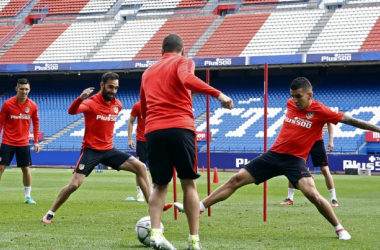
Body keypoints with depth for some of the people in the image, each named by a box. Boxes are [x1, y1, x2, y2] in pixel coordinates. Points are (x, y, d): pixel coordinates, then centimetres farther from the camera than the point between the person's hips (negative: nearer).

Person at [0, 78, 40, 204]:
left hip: (23, 143, 2)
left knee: (26, 169, 3)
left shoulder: (33, 106, -2)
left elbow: (36, 123, 9)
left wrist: (36, 141, 7)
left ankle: (28, 196, 14)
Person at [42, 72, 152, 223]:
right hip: (91, 150, -5)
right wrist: (80, 98, -54)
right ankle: (50, 214, 5)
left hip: (109, 150, 5)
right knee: (74, 185, -14)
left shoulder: (118, 105, 4)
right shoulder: (91, 102, -15)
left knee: (140, 167, -6)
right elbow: (72, 111, -36)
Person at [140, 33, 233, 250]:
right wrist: (218, 94, -21)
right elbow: (187, 79, -16)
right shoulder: (183, 62, 9)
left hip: (153, 131, 4)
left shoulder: (148, 72, 23)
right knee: (189, 184, 8)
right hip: (180, 129, -4)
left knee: (160, 186, 13)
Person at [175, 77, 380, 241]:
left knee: (312, 193, -26)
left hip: (295, 159, -5)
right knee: (236, 180, 1)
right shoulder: (291, 104, 4)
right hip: (274, 154, 5)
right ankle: (198, 208, 6)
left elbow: (349, 120, -10)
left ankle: (339, 228, -6)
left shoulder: (320, 111, -10)